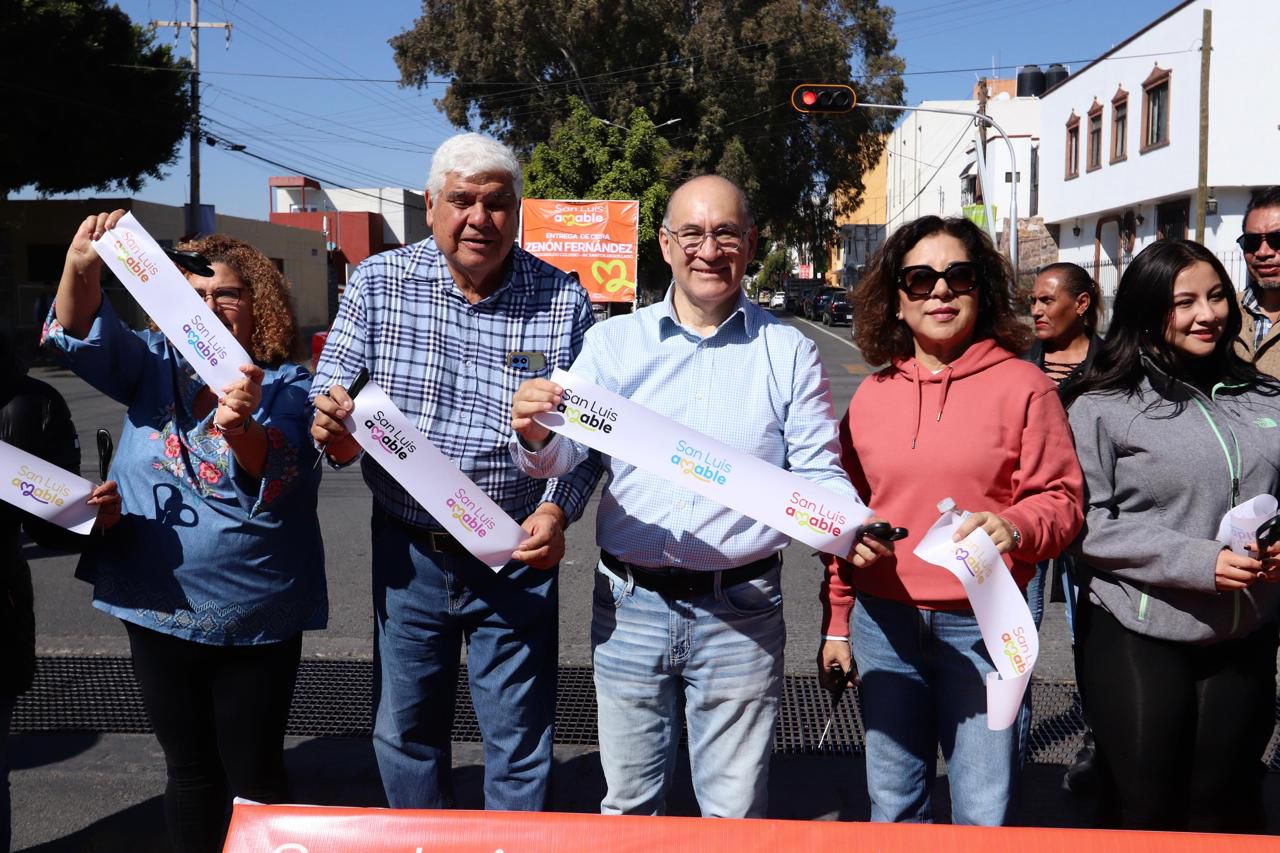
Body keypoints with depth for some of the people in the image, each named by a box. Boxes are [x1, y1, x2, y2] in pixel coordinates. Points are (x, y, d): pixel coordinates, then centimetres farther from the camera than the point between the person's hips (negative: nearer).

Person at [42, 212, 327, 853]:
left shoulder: (286, 387, -8)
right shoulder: (153, 364, 3)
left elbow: (272, 483, -21)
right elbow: (80, 336, -12)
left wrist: (239, 426, -42)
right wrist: (80, 267, -31)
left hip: (257, 622, -3)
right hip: (158, 610, 3)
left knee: (253, 775, 9)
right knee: (189, 769, 18)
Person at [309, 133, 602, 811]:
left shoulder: (563, 301, -6)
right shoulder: (377, 283, -3)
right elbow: (331, 388, 0)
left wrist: (556, 510, -20)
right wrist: (332, 426, -23)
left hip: (515, 558, -2)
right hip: (407, 549, 2)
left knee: (519, 744, 11)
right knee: (404, 734, 19)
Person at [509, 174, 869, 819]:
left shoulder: (789, 354, 2)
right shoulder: (613, 341, 4)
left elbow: (818, 475, 2)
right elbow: (561, 455, -2)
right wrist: (535, 435, -25)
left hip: (741, 615, -1)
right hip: (628, 604, 1)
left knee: (735, 811, 11)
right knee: (628, 802, 16)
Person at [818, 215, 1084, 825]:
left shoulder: (1022, 385, -3)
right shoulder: (872, 395, 8)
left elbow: (1062, 499, -3)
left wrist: (1015, 527, -24)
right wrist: (836, 623, 14)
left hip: (982, 625, -3)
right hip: (884, 621, 4)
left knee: (983, 815, 3)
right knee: (892, 803, 15)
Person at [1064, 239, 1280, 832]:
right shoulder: (1102, 408, -8)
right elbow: (1088, 525, -13)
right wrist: (1197, 560, -21)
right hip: (1139, 641, -4)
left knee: (1228, 810, 19)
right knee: (1148, 813, 10)